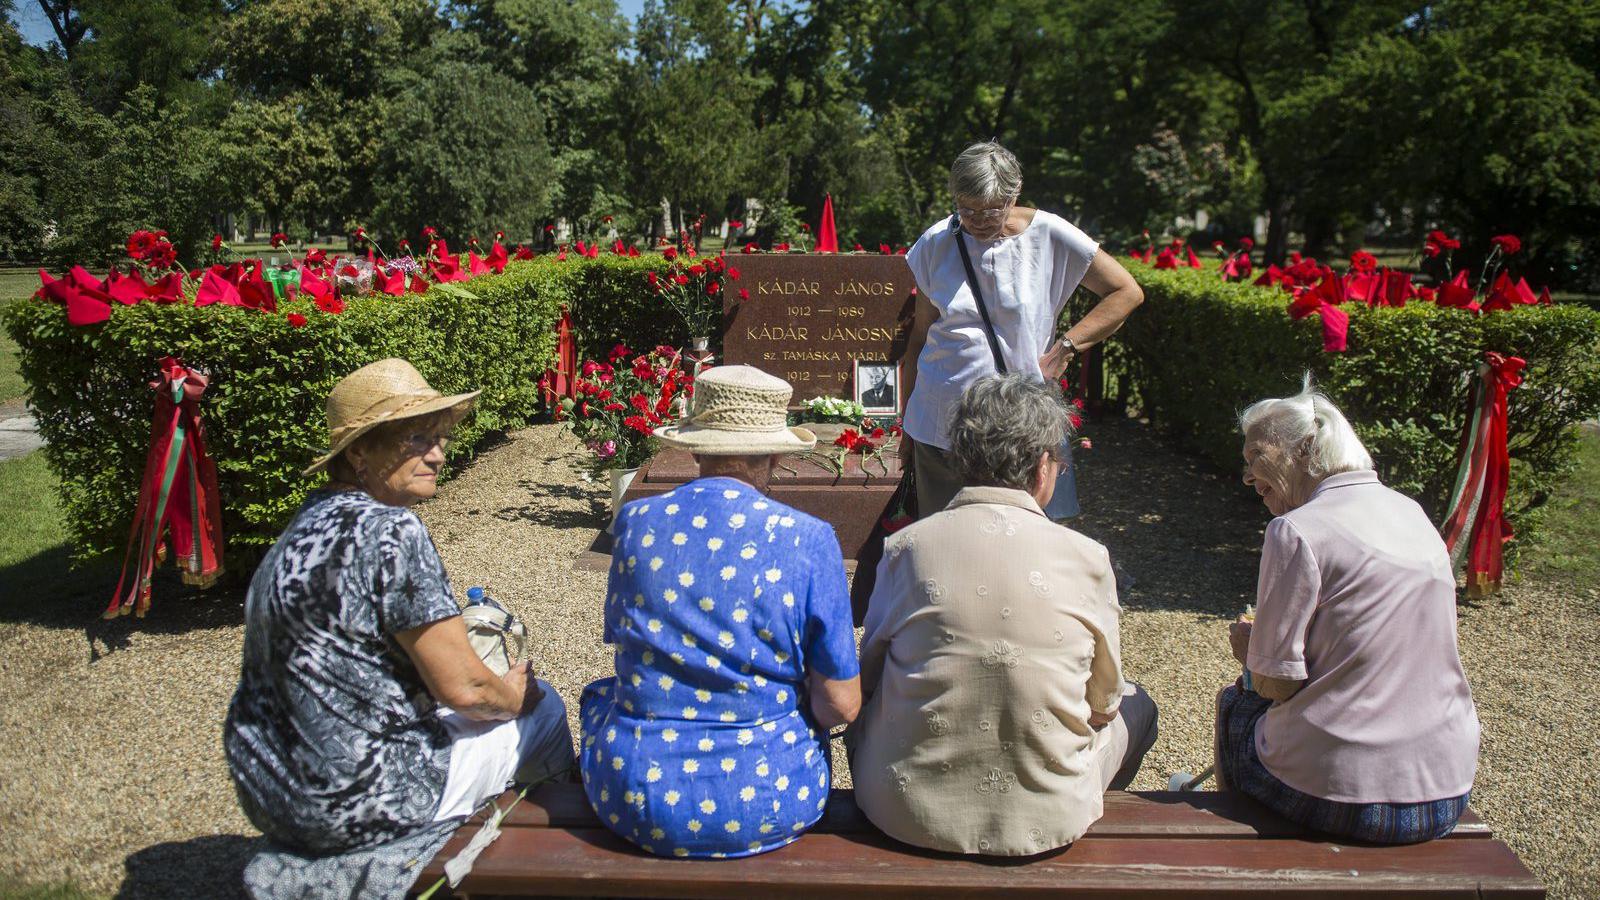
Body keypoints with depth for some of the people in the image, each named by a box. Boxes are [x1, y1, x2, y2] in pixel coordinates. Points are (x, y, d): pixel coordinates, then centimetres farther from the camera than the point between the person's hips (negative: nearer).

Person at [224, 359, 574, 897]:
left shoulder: (313, 519, 6)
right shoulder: (391, 532, -23)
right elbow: (461, 687, -20)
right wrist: (513, 695, 3)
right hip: (357, 804, -9)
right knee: (543, 710, 10)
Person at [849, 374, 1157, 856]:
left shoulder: (904, 547, -9)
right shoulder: (1086, 558, -11)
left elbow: (868, 677, 5)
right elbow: (1103, 705, 2)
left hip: (906, 814, 1)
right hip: (1045, 821, 0)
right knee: (1136, 706, 27)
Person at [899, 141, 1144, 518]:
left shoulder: (1049, 236, -4)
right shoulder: (936, 243, 2)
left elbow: (1127, 293, 3)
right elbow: (920, 337, 10)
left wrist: (1064, 347, -7)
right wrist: (907, 426, 12)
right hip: (938, 425, 2)